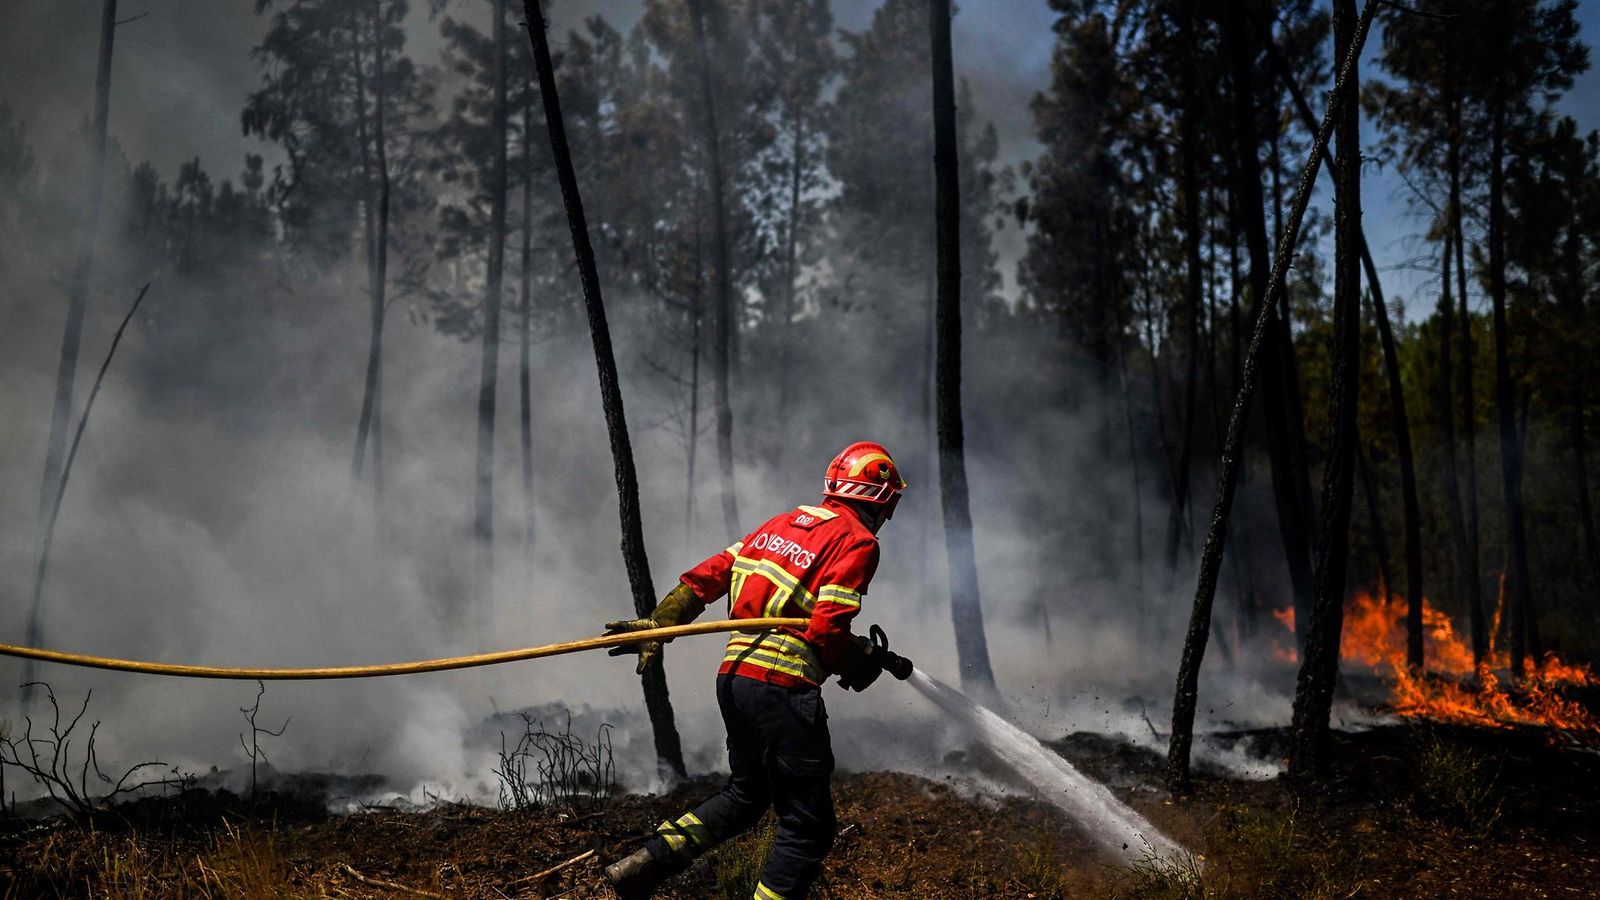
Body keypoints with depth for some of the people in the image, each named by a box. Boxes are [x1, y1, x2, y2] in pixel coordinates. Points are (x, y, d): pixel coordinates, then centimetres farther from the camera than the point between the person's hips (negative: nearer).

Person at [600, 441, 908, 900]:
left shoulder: (782, 523, 16)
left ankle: (648, 862, 13)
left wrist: (659, 623, 15)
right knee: (807, 826, 3)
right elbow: (827, 630, -15)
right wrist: (861, 665, 2)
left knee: (746, 794, 25)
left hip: (733, 675, 8)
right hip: (783, 687, -8)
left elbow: (709, 575, 13)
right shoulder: (857, 540, -6)